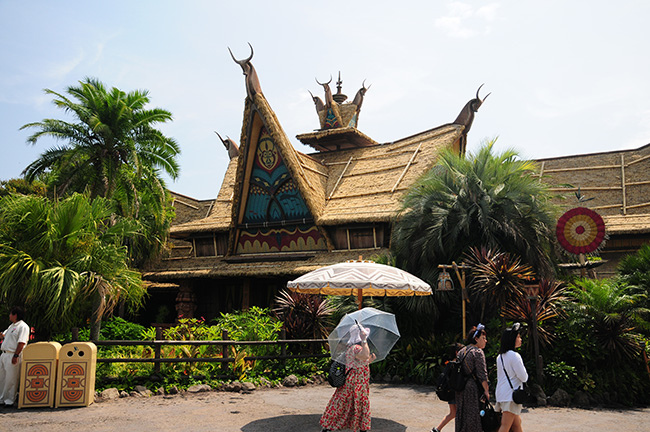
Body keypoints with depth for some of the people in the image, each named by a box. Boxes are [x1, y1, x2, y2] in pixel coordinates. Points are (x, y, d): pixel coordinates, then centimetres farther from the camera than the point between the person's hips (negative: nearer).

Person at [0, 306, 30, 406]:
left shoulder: (23, 327, -12)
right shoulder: (12, 326, 18)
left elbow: (21, 342, -19)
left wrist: (16, 355, -24)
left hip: (12, 356, -9)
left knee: (11, 379, -2)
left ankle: (10, 400, 7)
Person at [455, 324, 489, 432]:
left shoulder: (461, 351, 13)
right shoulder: (478, 352, -11)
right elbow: (482, 374, -14)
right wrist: (486, 391, -10)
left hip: (461, 389, 8)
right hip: (473, 388, -8)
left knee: (462, 414, 12)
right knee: (473, 416, -3)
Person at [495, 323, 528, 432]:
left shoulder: (500, 357, 13)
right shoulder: (514, 356, -13)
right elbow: (523, 377, -11)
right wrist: (524, 375, 10)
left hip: (501, 393, 9)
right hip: (511, 395, -9)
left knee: (517, 423, 17)